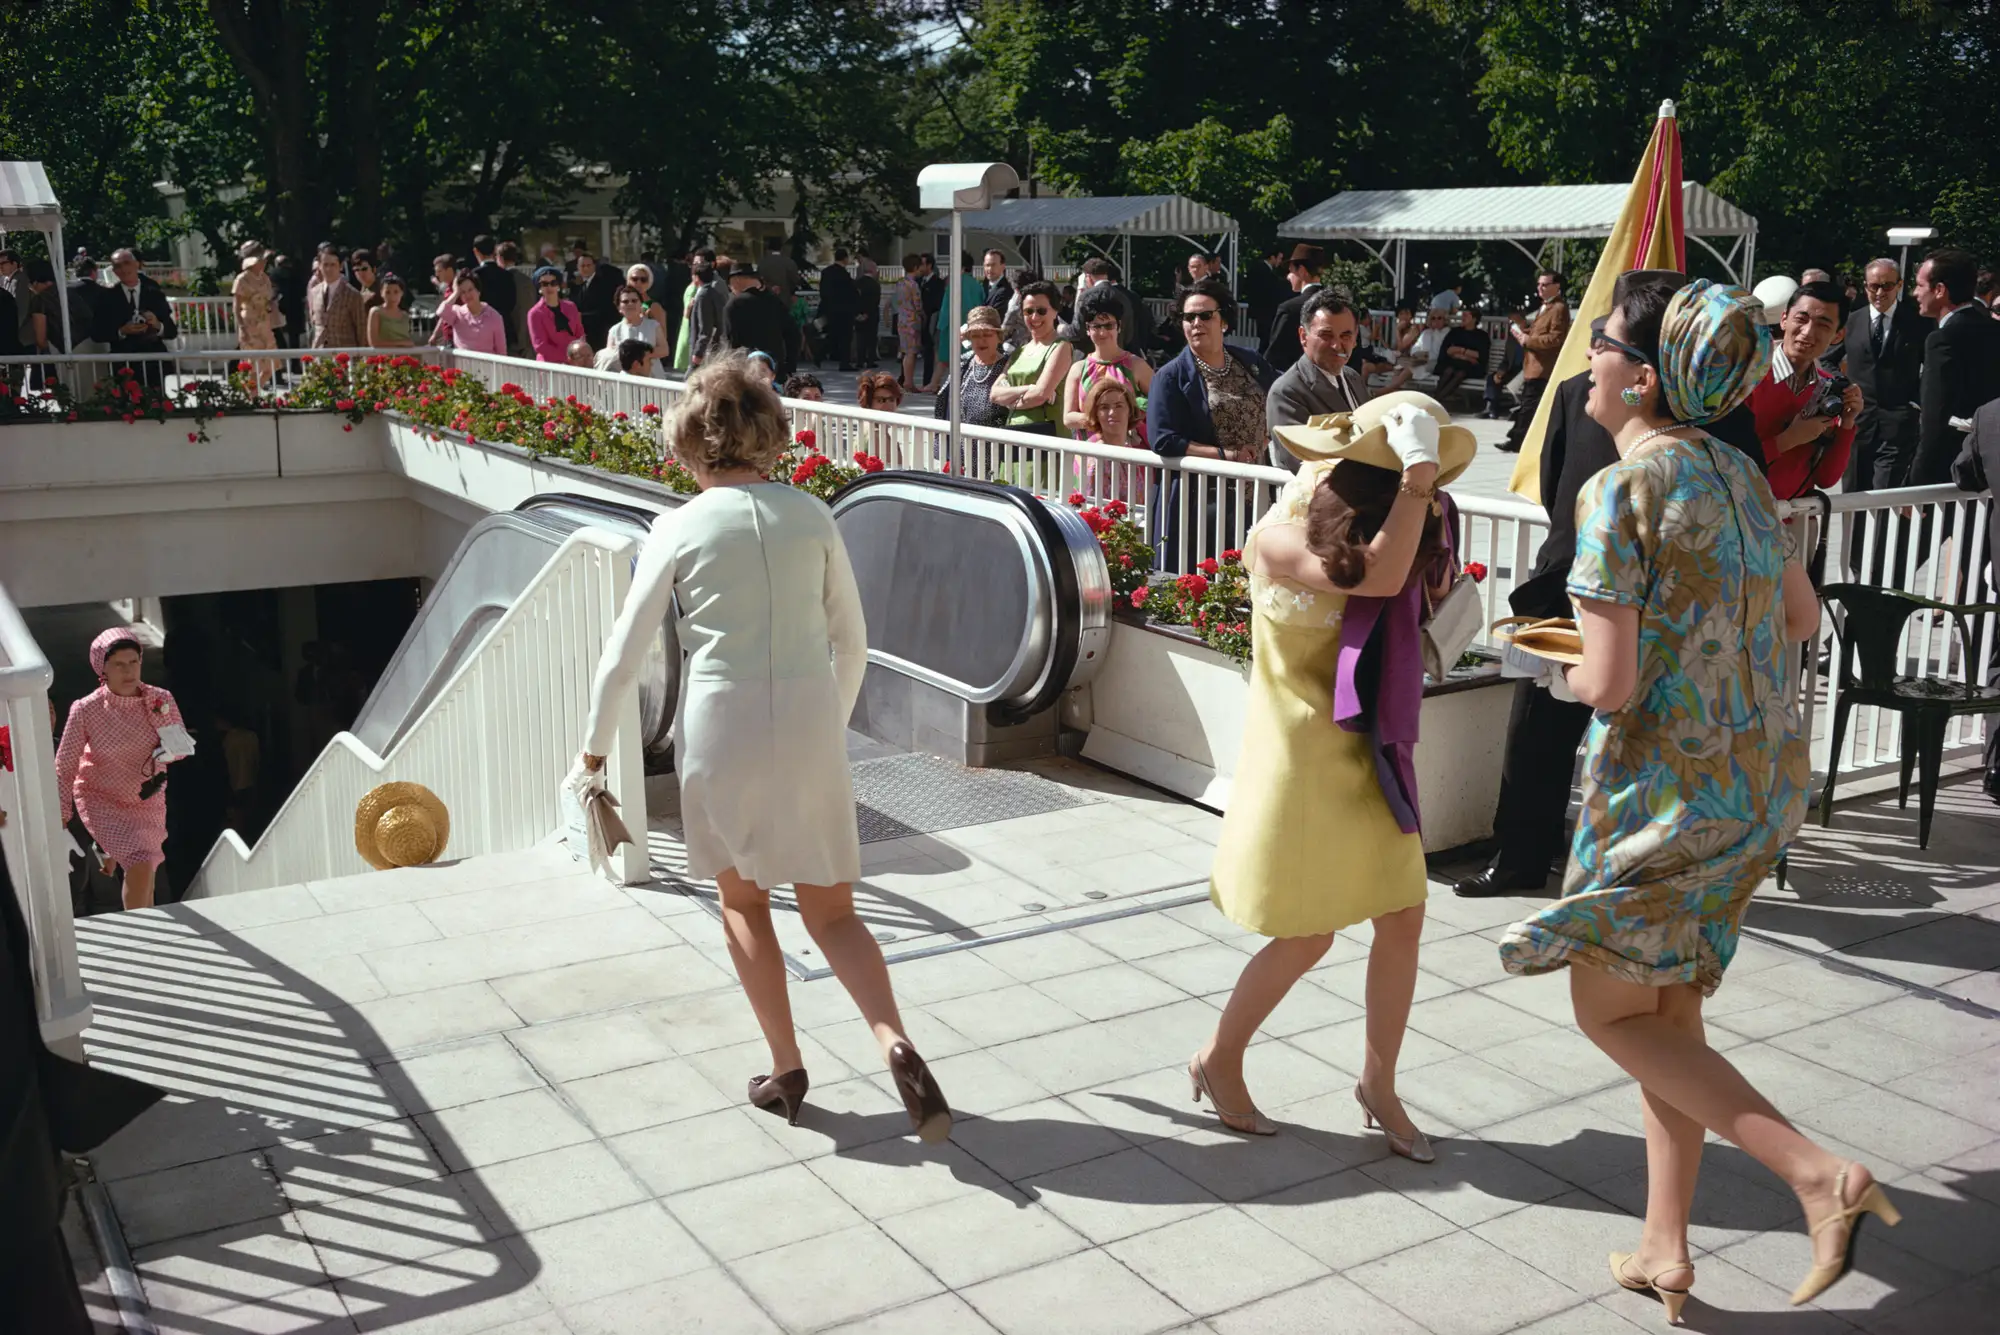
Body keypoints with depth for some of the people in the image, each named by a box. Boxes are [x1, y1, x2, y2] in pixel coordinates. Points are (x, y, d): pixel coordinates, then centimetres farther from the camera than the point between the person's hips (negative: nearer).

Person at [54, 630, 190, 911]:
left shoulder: (162, 699, -15)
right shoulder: (86, 710, -21)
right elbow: (64, 769, -11)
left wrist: (167, 752, -23)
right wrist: (59, 824, -9)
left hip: (148, 800, 4)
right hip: (101, 800, -4)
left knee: (146, 870, 17)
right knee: (140, 865, -21)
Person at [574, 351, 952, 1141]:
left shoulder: (680, 529, -4)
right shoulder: (811, 516, 3)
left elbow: (624, 653, 1)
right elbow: (852, 641, 10)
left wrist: (594, 751, 14)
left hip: (722, 728, -2)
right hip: (811, 722, 2)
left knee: (743, 903, 19)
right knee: (831, 912, 11)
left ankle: (786, 1068, 19)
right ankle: (893, 1041, -11)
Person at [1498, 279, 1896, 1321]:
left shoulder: (1620, 491, -18)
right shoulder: (1738, 475, 7)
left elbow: (1612, 686, -21)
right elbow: (1801, 617, 20)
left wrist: (1571, 677, 0)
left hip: (1665, 785, -8)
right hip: (1761, 776, 8)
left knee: (1609, 1013, 7)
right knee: (1668, 1010, 17)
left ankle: (1817, 1173, -5)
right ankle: (1664, 1252, 27)